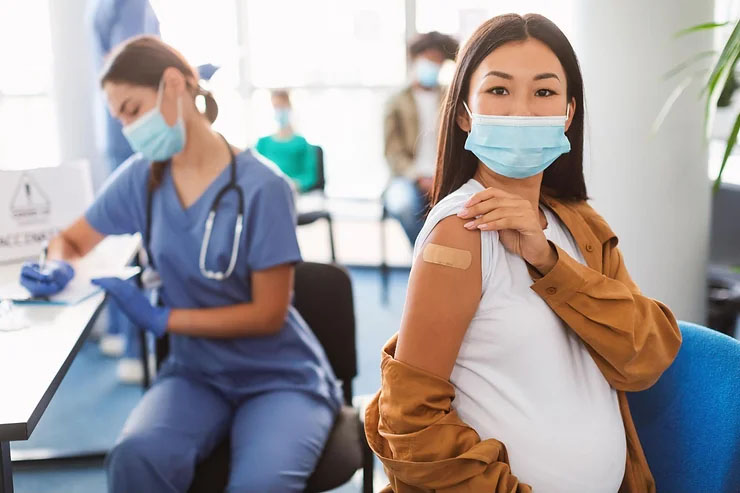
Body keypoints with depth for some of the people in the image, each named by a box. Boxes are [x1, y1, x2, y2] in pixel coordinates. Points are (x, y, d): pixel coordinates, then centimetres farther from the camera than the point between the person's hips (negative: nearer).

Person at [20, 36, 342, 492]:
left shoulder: (262, 187, -15)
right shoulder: (140, 178, -1)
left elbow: (269, 315, -13)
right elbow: (71, 240, 15)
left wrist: (160, 318, -17)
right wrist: (56, 270, -8)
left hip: (279, 377, -3)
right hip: (196, 373, 4)